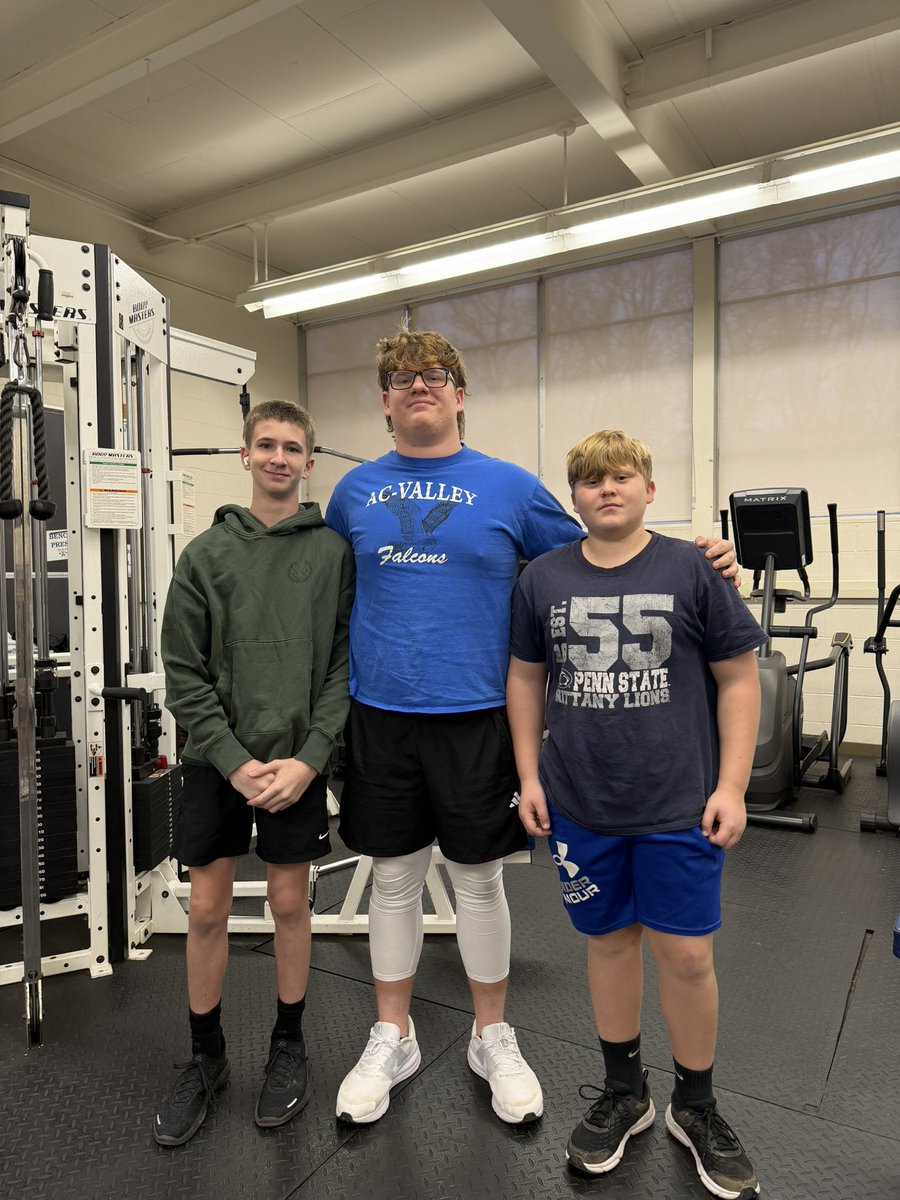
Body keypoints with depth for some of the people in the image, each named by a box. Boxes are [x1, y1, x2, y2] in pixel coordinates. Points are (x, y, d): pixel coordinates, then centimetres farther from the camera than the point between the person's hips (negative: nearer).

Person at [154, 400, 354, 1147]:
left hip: (299, 761, -1)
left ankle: (289, 1045, 33)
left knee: (290, 902, 11)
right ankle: (206, 1058, 31)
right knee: (208, 909, 9)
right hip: (218, 760, 1)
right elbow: (184, 674, -1)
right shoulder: (206, 553, 2)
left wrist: (310, 757, -13)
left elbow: (343, 665, -3)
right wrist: (234, 758, -11)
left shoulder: (334, 552, 0)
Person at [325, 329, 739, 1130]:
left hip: (475, 715, -2)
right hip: (380, 713, 2)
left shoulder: (507, 486, -1)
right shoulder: (356, 491, 6)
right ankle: (393, 1038, 34)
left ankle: (493, 1037, 35)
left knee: (479, 878, 12)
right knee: (394, 878, 14)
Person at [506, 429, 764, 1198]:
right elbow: (525, 678, 9)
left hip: (679, 805, -2)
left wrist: (732, 785, -7)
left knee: (686, 955, 7)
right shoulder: (543, 578, 2)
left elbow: (738, 678, -2)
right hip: (580, 805, 2)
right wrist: (529, 774, 5)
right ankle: (624, 1091, 38)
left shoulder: (691, 570, -5)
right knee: (609, 941, 16)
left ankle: (696, 1106, 34)